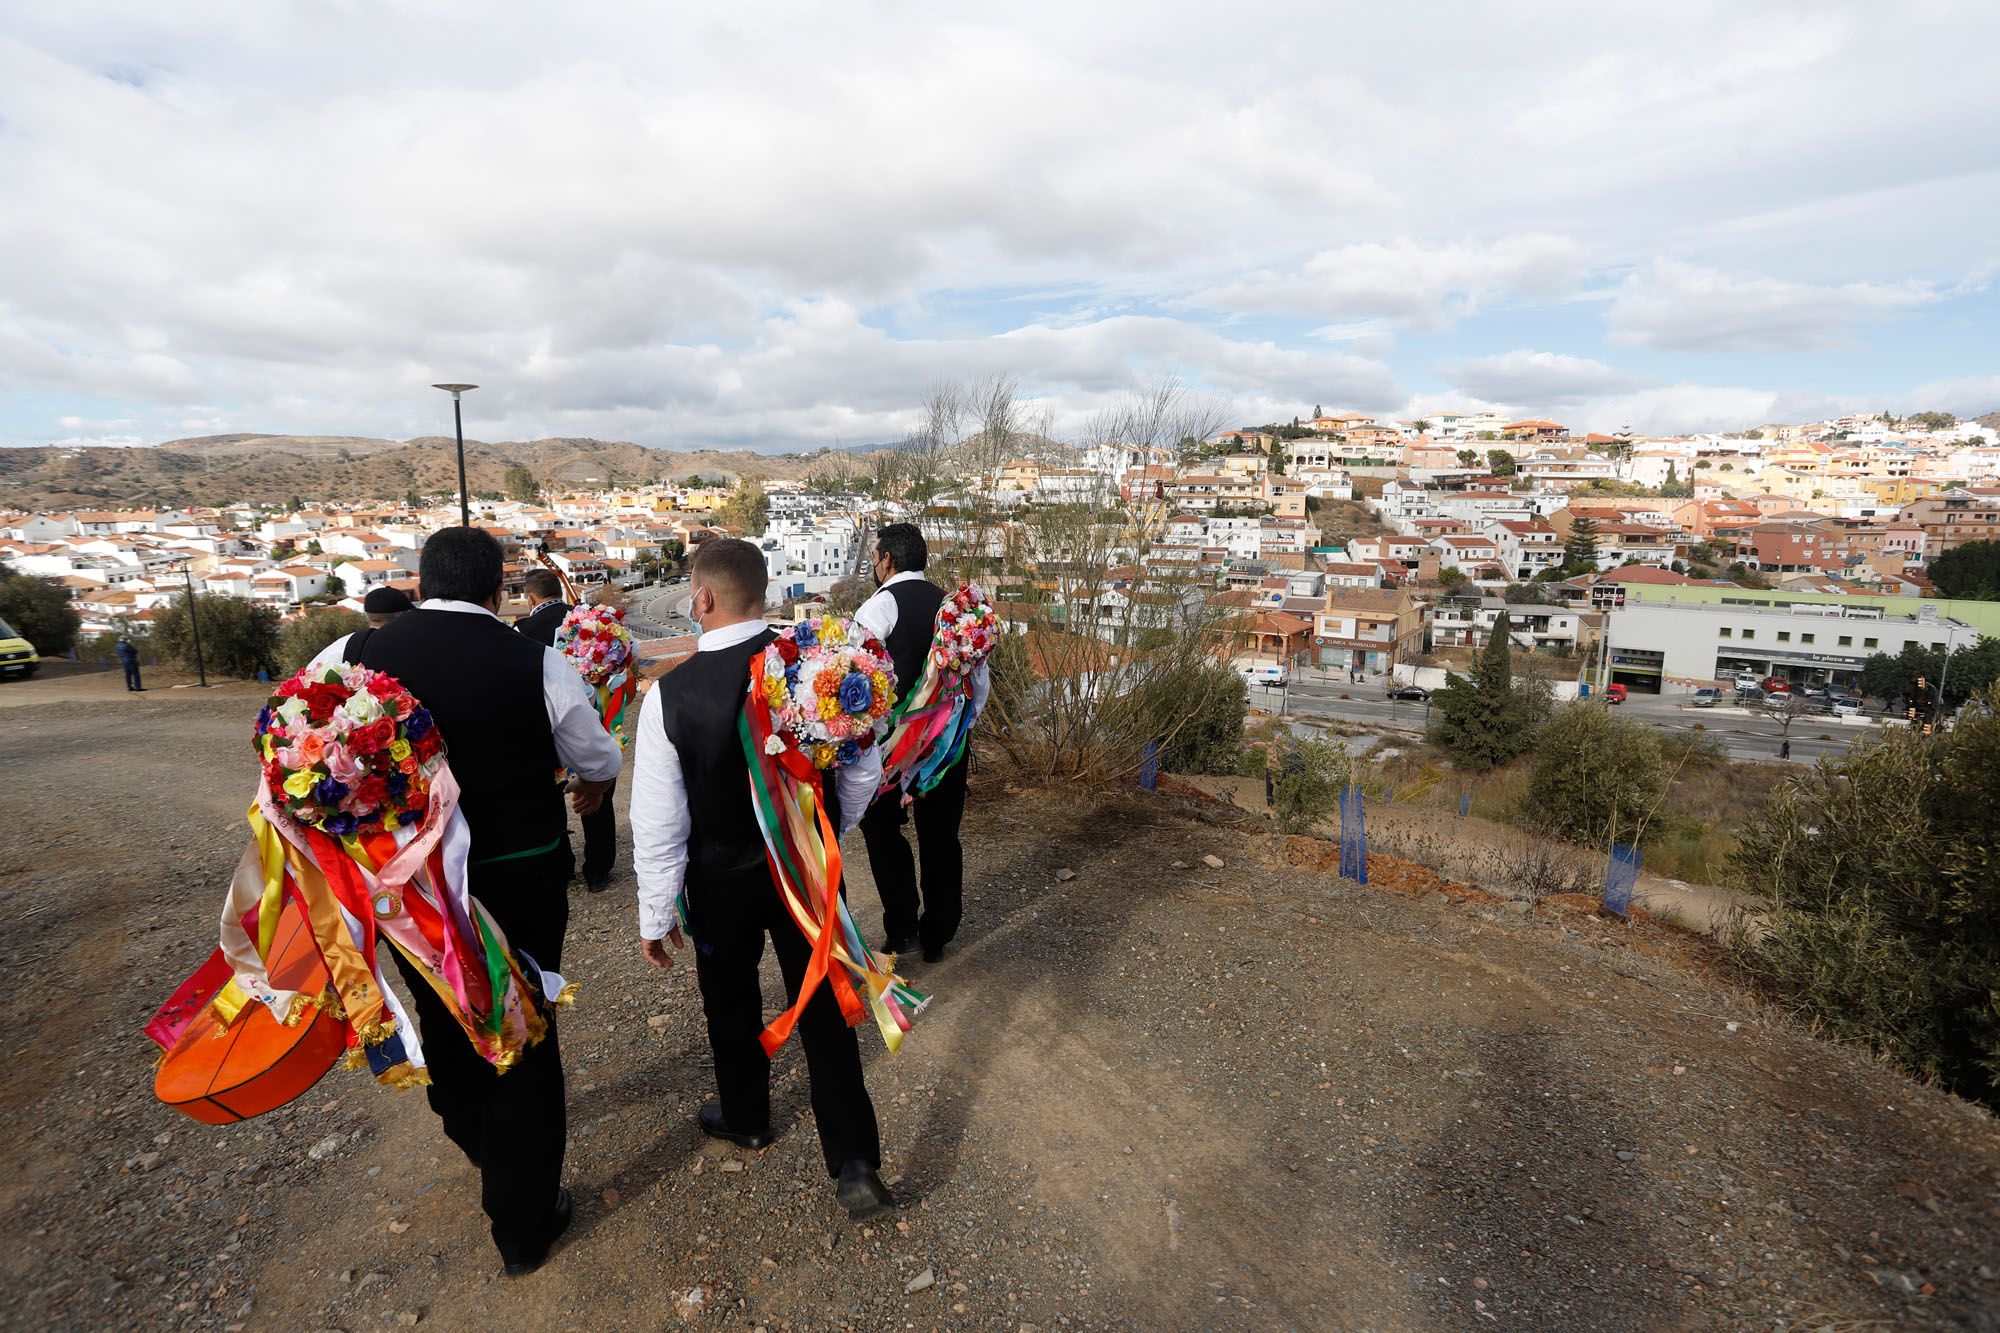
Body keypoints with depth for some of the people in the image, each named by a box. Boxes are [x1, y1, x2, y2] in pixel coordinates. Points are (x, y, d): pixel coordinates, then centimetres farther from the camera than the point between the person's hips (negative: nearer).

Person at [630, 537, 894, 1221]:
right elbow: (864, 771, -5)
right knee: (822, 1006, 13)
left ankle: (744, 1117, 48)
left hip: (723, 877, -1)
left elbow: (658, 822, -15)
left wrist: (656, 915, -1)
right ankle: (855, 1163, 12)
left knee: (731, 999, 24)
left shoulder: (671, 692, -20)